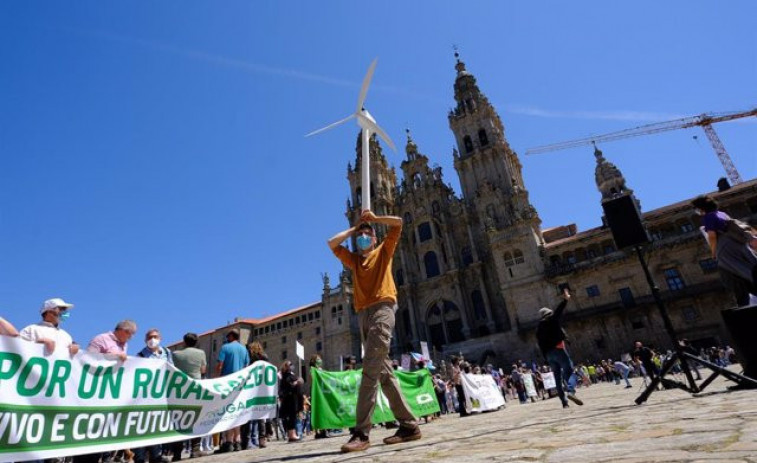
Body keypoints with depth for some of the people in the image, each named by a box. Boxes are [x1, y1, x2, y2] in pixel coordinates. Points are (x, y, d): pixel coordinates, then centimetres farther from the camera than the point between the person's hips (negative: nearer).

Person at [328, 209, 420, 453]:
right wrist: (354, 228, 24)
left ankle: (361, 432, -17)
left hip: (382, 309, -6)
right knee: (384, 371, 4)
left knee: (371, 368, -16)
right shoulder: (354, 259, 26)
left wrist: (373, 217, 18)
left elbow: (397, 222, 9)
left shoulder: (384, 251, 16)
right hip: (363, 314, 6)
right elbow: (332, 243, 21)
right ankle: (408, 424, 10)